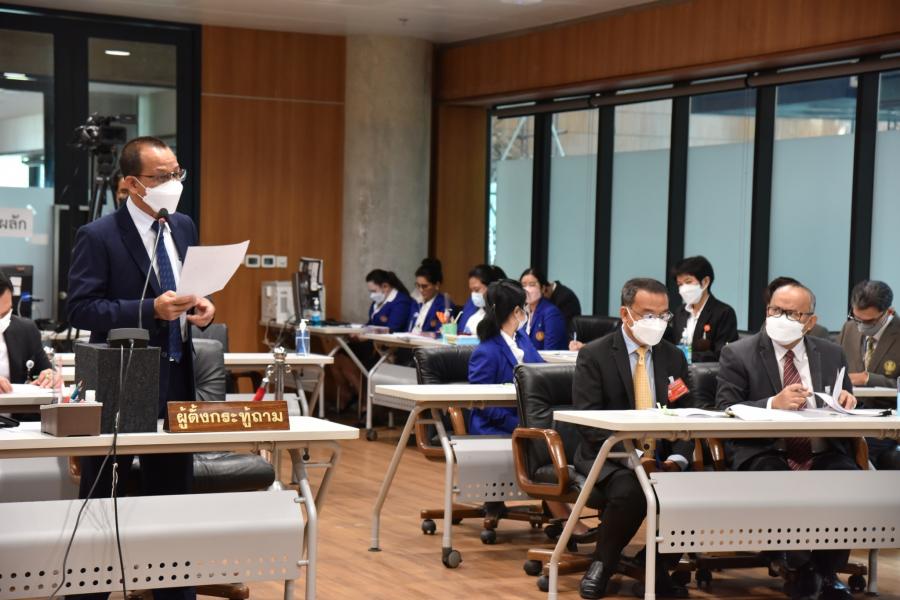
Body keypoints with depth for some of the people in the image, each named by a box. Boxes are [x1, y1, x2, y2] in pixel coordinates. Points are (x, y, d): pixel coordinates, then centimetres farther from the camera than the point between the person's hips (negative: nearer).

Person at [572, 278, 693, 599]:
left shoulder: (674, 358, 11)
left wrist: (677, 459, -13)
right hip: (611, 457, -4)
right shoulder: (594, 355, -4)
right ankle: (602, 565, -8)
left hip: (662, 457, 4)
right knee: (630, 493, -36)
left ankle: (658, 568, -2)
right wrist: (634, 454, -24)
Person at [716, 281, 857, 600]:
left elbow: (844, 412, 19)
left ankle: (827, 571, -7)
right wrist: (774, 403, -21)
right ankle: (799, 567, -12)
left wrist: (846, 403, -7)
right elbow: (725, 411, -5)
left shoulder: (831, 354, 17)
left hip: (823, 454, 3)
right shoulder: (738, 355, 6)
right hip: (766, 454, -3)